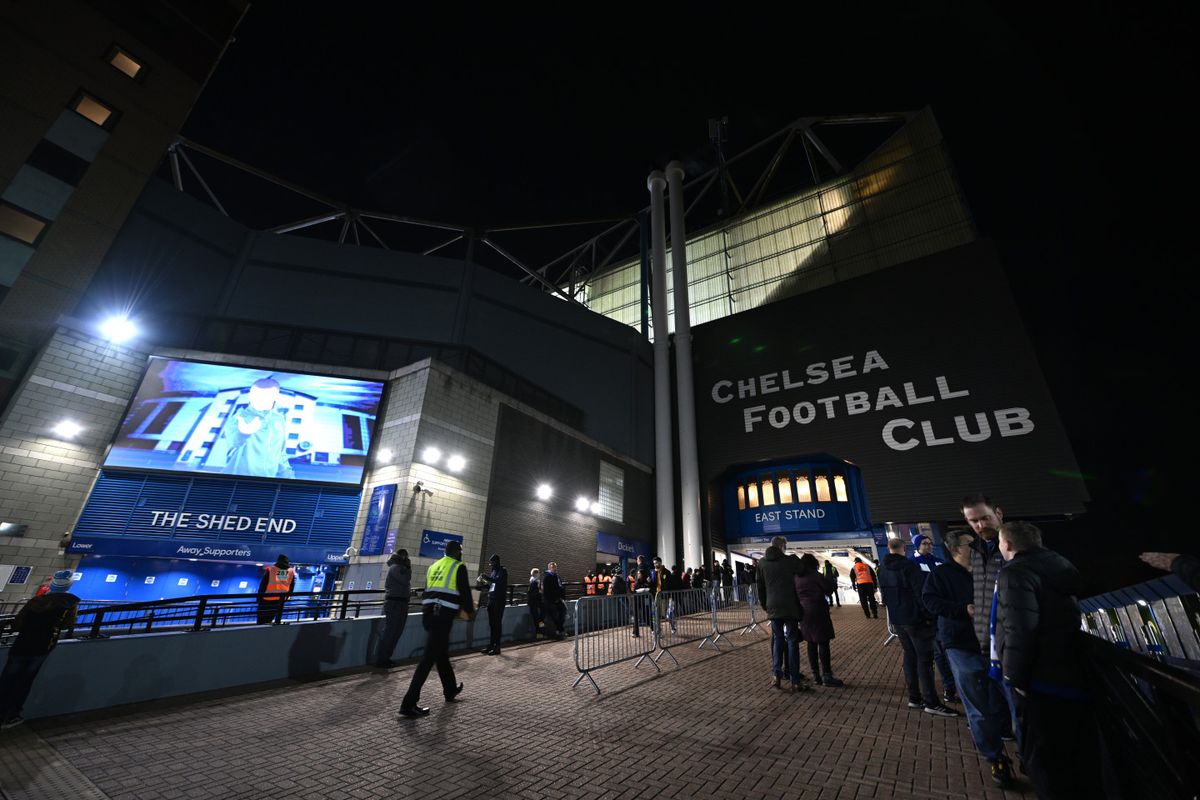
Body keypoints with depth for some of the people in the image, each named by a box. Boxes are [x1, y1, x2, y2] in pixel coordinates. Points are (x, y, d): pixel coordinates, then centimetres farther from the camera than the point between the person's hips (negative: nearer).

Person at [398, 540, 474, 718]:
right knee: (429, 658, -3)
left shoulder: (434, 566, 16)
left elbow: (427, 591, 20)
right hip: (443, 616, -8)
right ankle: (409, 704, -1)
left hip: (428, 613, 8)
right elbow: (465, 591, -4)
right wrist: (470, 611, 12)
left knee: (442, 653, 21)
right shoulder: (459, 567, -4)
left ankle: (450, 690, 36)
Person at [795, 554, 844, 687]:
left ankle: (815, 675, 16)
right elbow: (830, 589, -6)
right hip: (818, 612, -6)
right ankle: (827, 676, -1)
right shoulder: (816, 576, -9)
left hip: (804, 613, 6)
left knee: (811, 643, 11)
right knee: (823, 643, -1)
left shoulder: (796, 578, 7)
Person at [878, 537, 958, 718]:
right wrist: (929, 616, -9)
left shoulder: (882, 569, 6)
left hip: (896, 619, 7)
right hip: (915, 618, -6)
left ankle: (914, 698, 18)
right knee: (924, 658, 1)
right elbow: (920, 593, -18)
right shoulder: (909, 566, -16)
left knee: (910, 655, 14)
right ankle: (931, 703, 3)